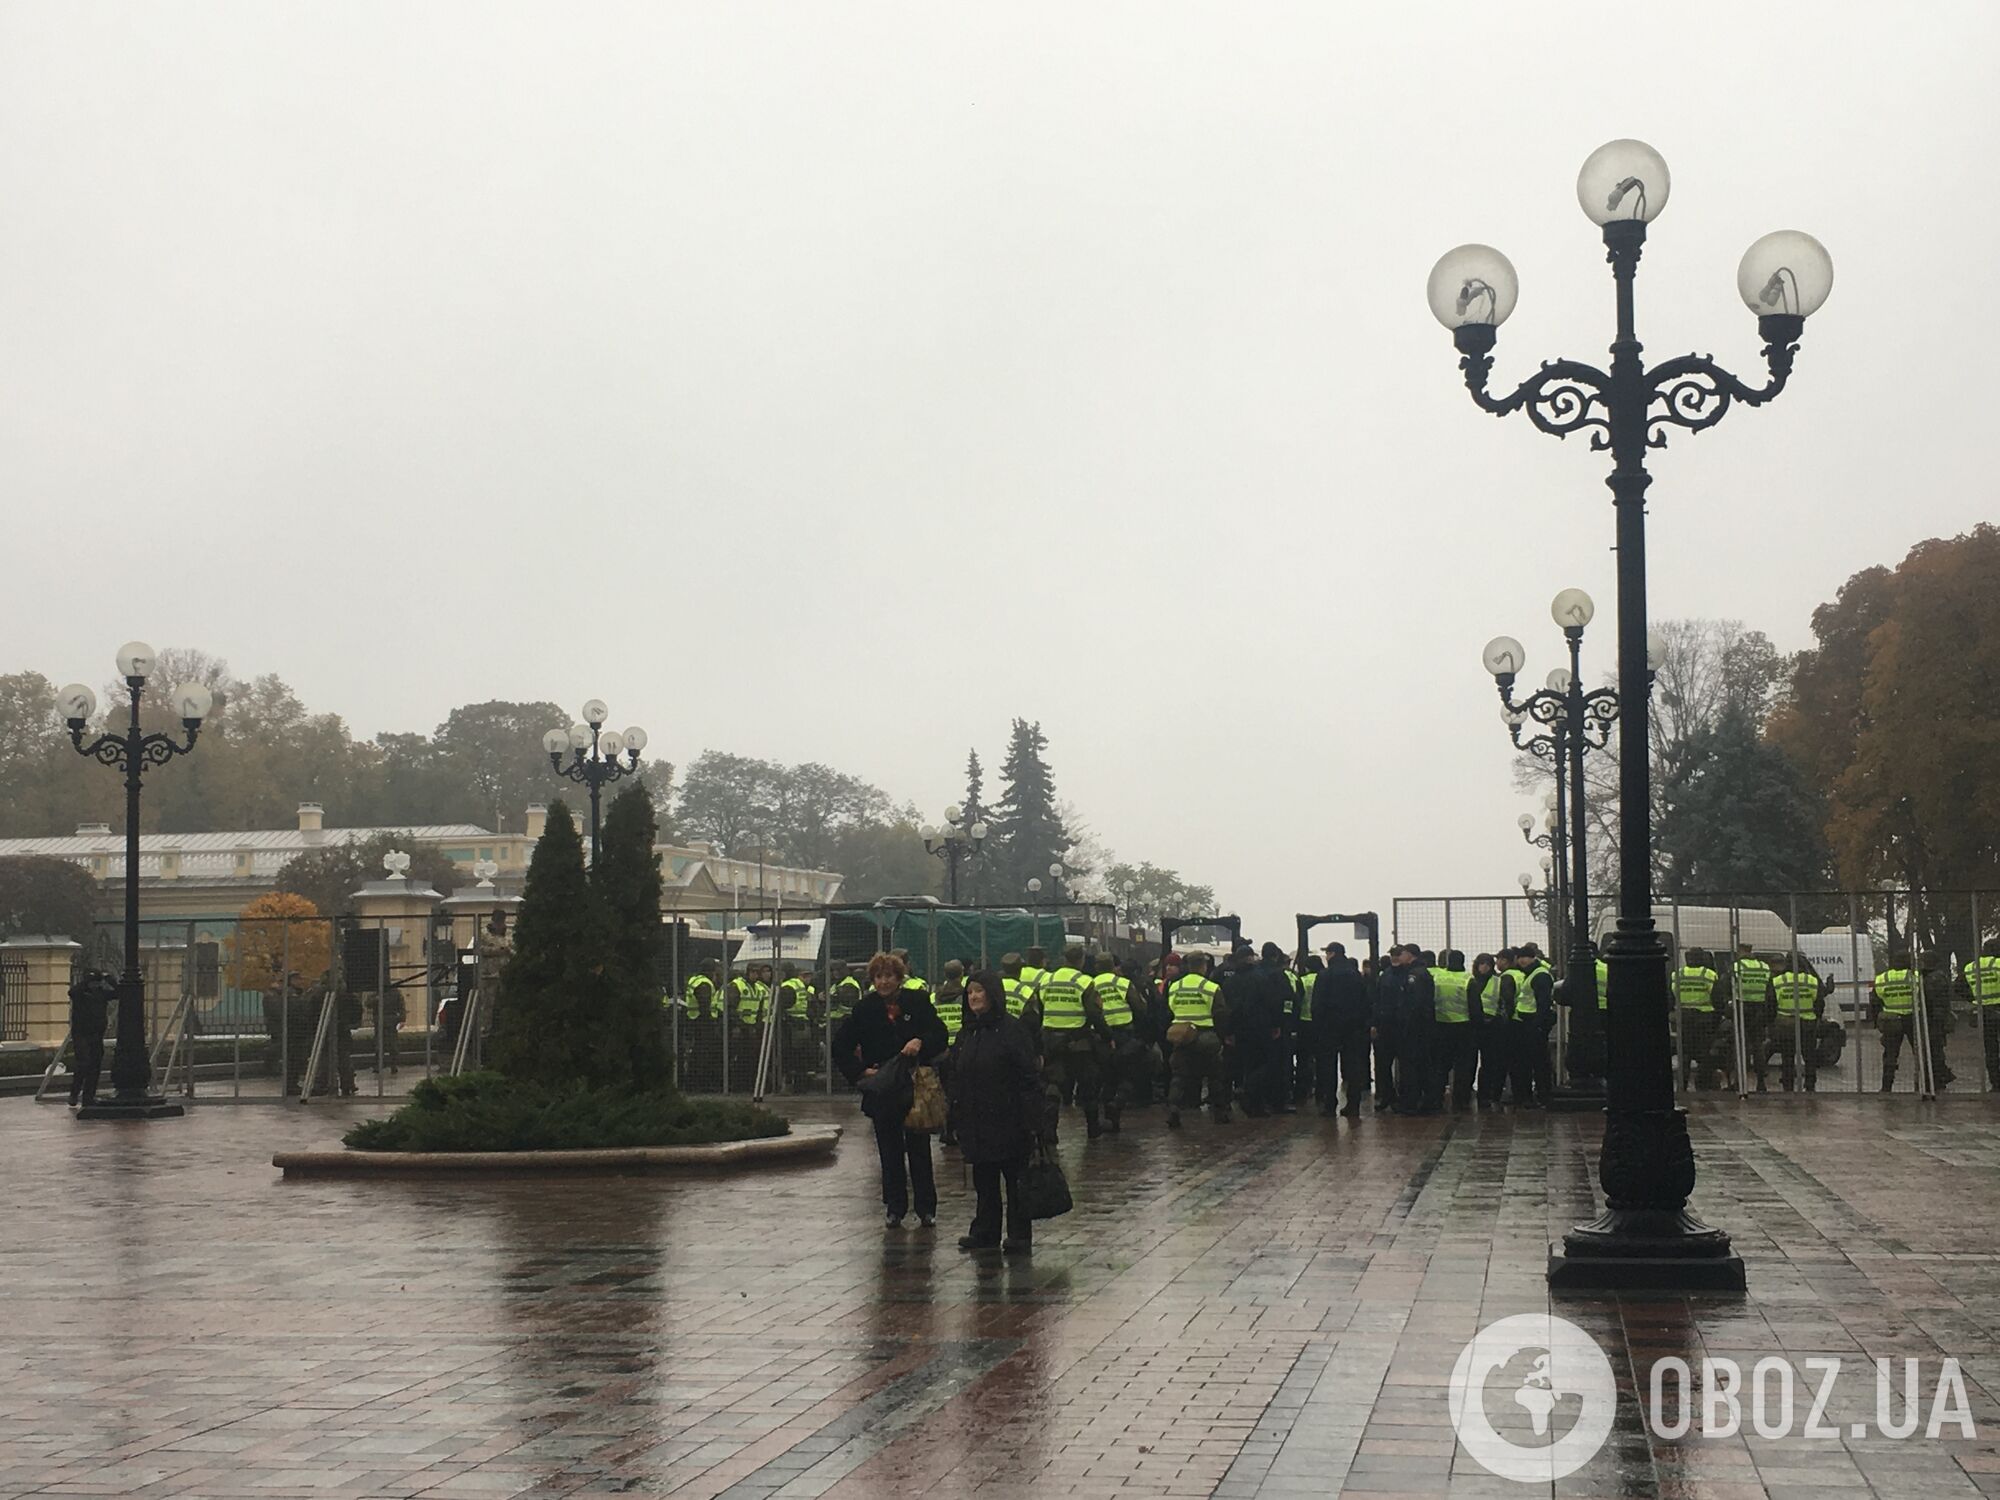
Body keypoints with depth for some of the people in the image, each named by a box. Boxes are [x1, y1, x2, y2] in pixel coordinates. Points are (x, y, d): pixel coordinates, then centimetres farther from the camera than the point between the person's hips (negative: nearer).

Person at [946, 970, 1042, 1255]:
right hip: (975, 1122, 6)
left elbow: (1029, 1077, -12)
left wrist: (1032, 1121, -17)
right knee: (983, 1180, 12)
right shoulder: (966, 1033, 12)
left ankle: (1020, 1235, 6)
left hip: (1008, 1121, -6)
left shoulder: (1012, 1029, -9)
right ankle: (984, 1232, 21)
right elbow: (952, 1073, 20)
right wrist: (955, 1103, 8)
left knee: (1015, 1179, 1)